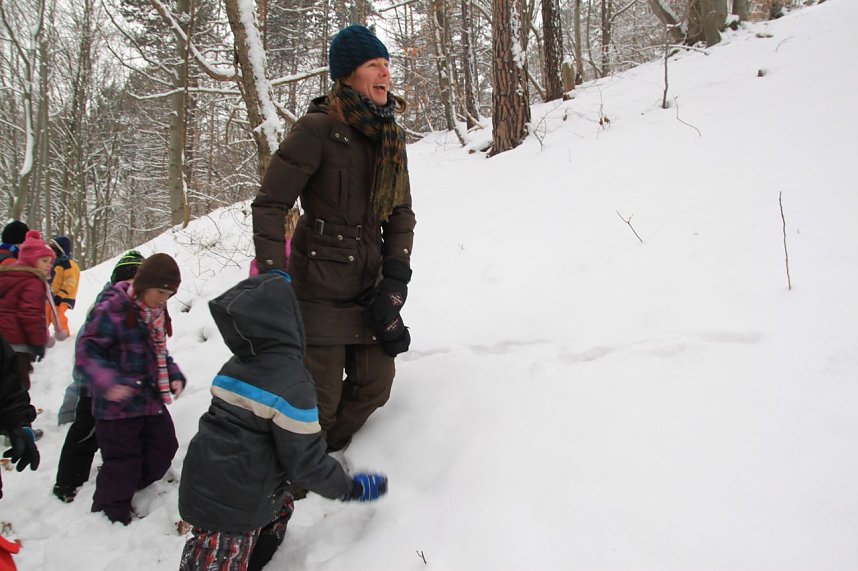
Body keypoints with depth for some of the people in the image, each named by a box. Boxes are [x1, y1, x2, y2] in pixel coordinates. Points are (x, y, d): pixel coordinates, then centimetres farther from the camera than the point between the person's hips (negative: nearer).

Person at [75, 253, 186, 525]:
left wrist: (174, 375, 2)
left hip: (152, 400, 8)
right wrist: (107, 381, -35)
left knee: (163, 449, 14)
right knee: (122, 463, 1)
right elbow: (87, 352, -20)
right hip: (117, 406, -8)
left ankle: (124, 493, 36)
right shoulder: (111, 310, -18)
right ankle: (111, 516, 23)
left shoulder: (157, 313, 7)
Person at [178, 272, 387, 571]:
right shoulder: (291, 384, -22)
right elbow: (307, 461, -17)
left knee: (279, 510, 24)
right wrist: (350, 488, -3)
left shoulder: (234, 366, 3)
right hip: (231, 509, -8)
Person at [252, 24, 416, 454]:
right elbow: (268, 206, -13)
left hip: (369, 285, 6)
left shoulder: (392, 136, 6)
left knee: (374, 386, 11)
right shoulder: (317, 129, -14)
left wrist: (395, 280, -3)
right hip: (320, 285, -6)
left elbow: (401, 213, 8)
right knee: (321, 399, 1)